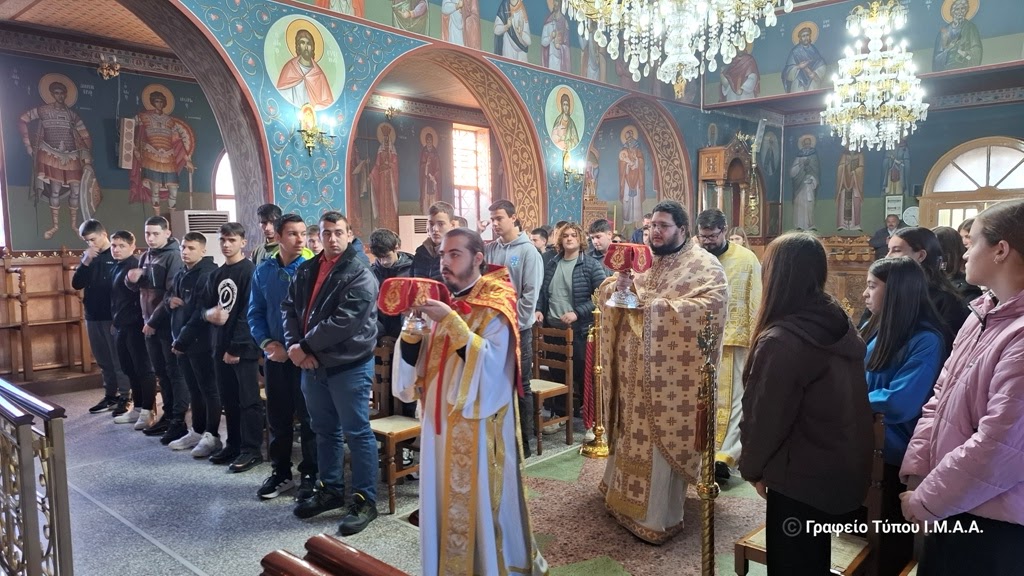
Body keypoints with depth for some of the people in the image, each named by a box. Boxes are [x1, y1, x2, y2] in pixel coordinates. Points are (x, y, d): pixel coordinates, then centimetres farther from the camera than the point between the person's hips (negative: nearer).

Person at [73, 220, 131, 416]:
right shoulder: (87, 256, 10)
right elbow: (76, 284, 3)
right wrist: (86, 262, -12)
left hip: (113, 317, -6)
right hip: (93, 317, 6)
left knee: (119, 360, 0)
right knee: (103, 360, 14)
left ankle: (125, 398, 7)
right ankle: (110, 395, 24)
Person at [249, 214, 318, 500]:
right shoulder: (263, 271, 5)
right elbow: (255, 313, 8)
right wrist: (266, 342, -7)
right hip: (275, 354, 4)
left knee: (309, 416, 5)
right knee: (277, 416, 14)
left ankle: (311, 475, 19)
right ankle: (281, 472, 29)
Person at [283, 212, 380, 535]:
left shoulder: (359, 276, -12)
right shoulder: (306, 271, 11)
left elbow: (344, 321, -20)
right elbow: (290, 308, 7)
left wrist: (305, 346, -15)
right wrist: (294, 345, -10)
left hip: (349, 365, -7)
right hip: (312, 365, 7)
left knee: (357, 433, 0)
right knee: (324, 431, 18)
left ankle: (365, 499, 11)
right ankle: (330, 489, 33)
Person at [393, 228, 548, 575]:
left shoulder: (494, 306, -9)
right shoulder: (443, 302, 8)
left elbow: (490, 362, -23)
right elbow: (415, 359, 6)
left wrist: (450, 321, -27)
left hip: (478, 422, -6)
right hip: (442, 418, 6)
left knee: (480, 498, 3)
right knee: (444, 497, 12)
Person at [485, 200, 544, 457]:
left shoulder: (528, 251, -5)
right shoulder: (489, 250, 7)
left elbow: (531, 293, -10)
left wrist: (515, 324, -13)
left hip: (518, 328, -4)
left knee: (520, 385, 3)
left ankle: (524, 441, 13)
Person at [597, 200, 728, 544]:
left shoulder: (705, 267, -8)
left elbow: (710, 308, -23)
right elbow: (606, 294, 11)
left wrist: (657, 304, -23)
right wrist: (619, 285, -13)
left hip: (672, 375, -6)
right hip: (636, 371, 6)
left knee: (663, 438, 2)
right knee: (634, 434, 17)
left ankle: (659, 516, 17)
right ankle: (628, 497, 35)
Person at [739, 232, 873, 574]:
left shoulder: (781, 340, -26)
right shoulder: (841, 324, 1)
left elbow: (764, 417, -19)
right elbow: (846, 401, 11)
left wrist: (752, 466, 0)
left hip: (801, 480, -8)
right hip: (844, 472, 8)